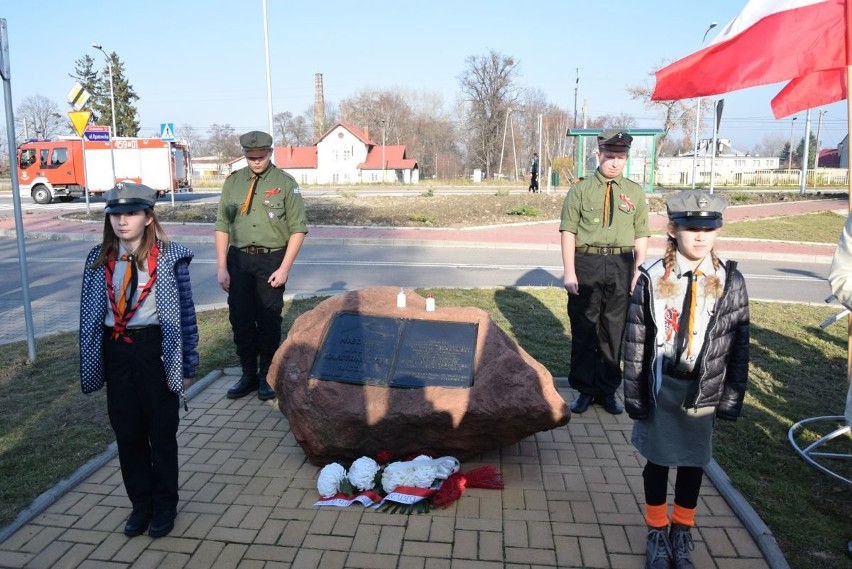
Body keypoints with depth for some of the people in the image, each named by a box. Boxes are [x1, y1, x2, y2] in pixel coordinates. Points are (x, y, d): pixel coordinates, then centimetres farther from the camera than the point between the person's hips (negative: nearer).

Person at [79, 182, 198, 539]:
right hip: (115, 351, 4)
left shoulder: (168, 258, -10)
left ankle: (165, 504, 28)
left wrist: (187, 363, -8)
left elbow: (185, 311, -8)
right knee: (126, 432, 13)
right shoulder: (100, 259, 2)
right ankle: (141, 502, 32)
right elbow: (91, 313, 7)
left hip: (155, 349, -4)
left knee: (161, 431, 9)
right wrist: (93, 363, 7)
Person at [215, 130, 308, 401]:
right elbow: (222, 225, 7)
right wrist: (221, 267, 1)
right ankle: (248, 374, 23)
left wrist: (284, 269, -10)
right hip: (238, 259, 3)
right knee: (240, 319, 7)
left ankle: (267, 376, 20)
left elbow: (298, 228, -5)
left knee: (268, 321, 4)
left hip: (272, 259, -3)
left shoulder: (285, 183, -4)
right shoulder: (233, 182, 5)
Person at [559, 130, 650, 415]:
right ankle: (584, 389, 21)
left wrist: (638, 271, -2)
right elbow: (568, 232, -3)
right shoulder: (581, 190, 2)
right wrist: (569, 272, -10)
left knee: (614, 330, 10)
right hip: (586, 264, -2)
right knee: (584, 329, 6)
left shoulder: (635, 192, 8)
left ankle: (608, 390, 25)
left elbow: (641, 236, 7)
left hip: (621, 265, 2)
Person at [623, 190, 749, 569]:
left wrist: (732, 395, 0)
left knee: (693, 463, 15)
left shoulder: (730, 281, -6)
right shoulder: (653, 278, -10)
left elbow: (739, 343, 0)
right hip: (660, 388, -1)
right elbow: (635, 340, -6)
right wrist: (634, 392, -5)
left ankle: (682, 531, 38)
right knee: (657, 460, 13)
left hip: (703, 390, 1)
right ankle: (657, 530, 35)